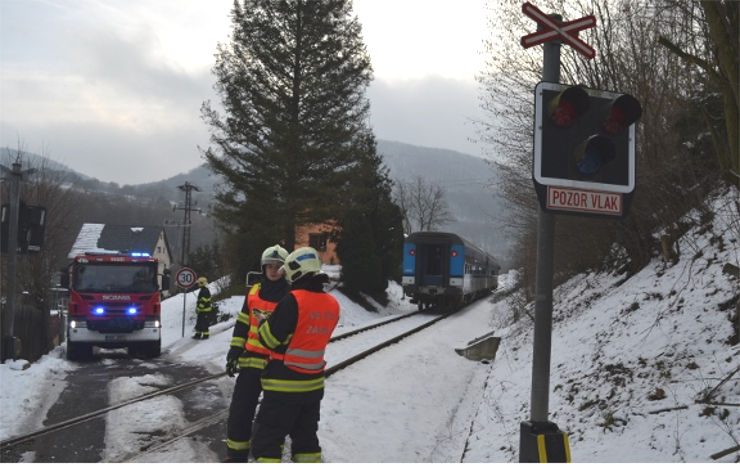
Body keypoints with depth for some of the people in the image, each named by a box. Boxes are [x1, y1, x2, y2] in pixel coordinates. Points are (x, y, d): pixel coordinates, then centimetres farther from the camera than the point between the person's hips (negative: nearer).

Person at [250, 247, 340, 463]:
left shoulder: (293, 300, -20)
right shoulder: (332, 304, 1)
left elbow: (270, 339, -14)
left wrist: (263, 323, 6)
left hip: (284, 384, -7)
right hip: (314, 384, 7)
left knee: (267, 440, 2)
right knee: (306, 437, 20)